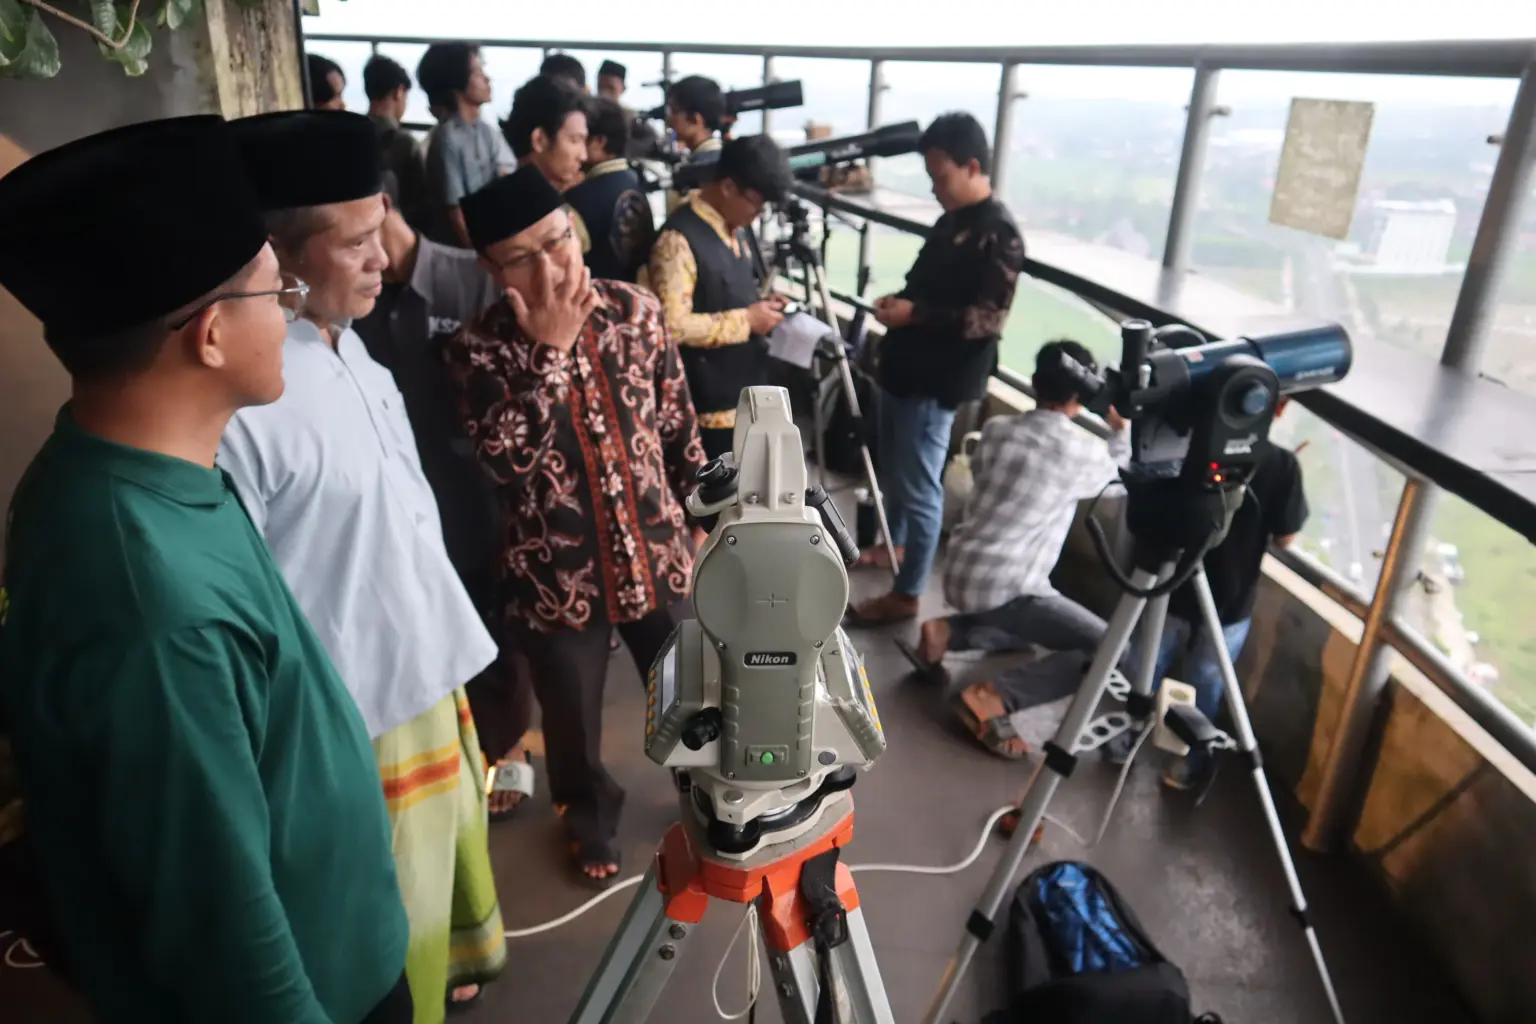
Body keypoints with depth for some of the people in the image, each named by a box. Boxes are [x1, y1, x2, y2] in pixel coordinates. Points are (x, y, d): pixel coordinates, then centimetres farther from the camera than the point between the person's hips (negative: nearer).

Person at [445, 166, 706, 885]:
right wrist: (550, 352, -28)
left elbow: (679, 427, 5)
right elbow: (505, 460, -27)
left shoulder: (635, 310, -5)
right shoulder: (479, 350, -12)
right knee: (573, 726, 19)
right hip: (558, 577, -2)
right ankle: (591, 822, 51)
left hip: (658, 555, 2)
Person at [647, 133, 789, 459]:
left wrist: (760, 307, 2)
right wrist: (746, 321, -20)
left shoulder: (735, 229, 9)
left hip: (748, 389, 9)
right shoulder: (680, 239, -20)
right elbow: (673, 325, -25)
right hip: (711, 400, -9)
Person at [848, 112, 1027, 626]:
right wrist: (900, 301, 3)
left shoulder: (998, 234, -16)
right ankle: (894, 544, 43)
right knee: (894, 470, 22)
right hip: (905, 368, 10)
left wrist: (915, 314, -24)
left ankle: (907, 594, 9)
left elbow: (988, 319, -21)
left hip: (936, 383, -10)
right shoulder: (952, 220, 13)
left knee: (919, 487, -2)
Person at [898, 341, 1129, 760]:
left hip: (962, 575, 7)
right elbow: (1121, 478, 16)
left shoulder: (996, 428, 4)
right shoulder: (1084, 451, -8)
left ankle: (947, 634, 10)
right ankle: (996, 696, -15)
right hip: (1005, 588, -7)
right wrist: (1121, 429, 35)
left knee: (1034, 623, 32)